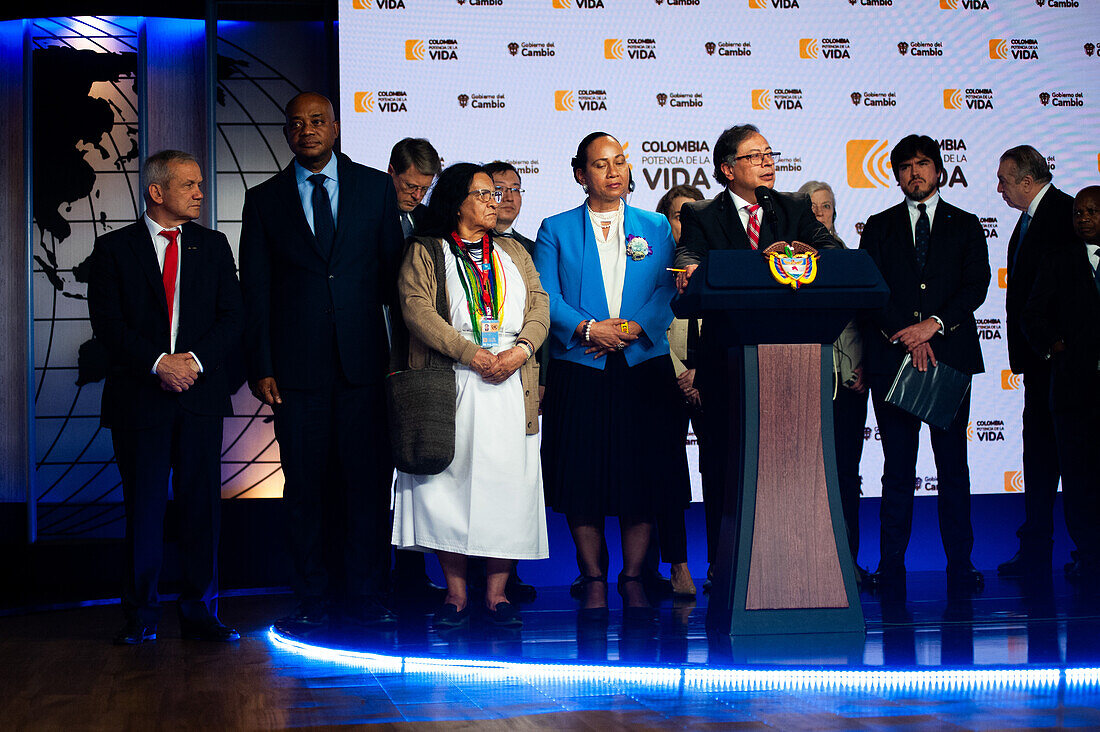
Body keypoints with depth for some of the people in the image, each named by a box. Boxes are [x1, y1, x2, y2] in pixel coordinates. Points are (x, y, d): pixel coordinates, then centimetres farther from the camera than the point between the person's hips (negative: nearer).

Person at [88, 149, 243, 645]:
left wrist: (195, 359, -11)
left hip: (201, 395, 2)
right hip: (138, 397, -2)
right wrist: (158, 363, -16)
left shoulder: (213, 246, 12)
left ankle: (199, 613, 10)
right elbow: (107, 324, -4)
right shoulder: (113, 249, 4)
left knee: (202, 505, 3)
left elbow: (232, 316, 5)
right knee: (143, 507, 2)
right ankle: (141, 616, 12)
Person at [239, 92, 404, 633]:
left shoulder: (375, 187, 9)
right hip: (297, 367, 0)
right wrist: (261, 367, -1)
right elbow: (255, 291, 6)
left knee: (369, 482, 0)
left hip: (364, 362, 0)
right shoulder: (264, 199, 9)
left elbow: (393, 271, 8)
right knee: (306, 488, 4)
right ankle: (312, 601, 14)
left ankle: (364, 599, 10)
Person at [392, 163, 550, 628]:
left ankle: (497, 592, 4)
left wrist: (520, 350, -9)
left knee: (507, 483, -2)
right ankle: (455, 592, 3)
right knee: (450, 481, -5)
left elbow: (539, 307, 11)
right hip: (452, 386, -3)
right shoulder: (424, 253, 7)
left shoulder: (514, 253, 21)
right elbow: (417, 309, -7)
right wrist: (473, 354, -15)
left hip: (512, 384, 3)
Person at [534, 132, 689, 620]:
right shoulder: (555, 230, 8)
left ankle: (633, 578, 13)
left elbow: (667, 292, 2)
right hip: (579, 372, -1)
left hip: (644, 366, 1)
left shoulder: (656, 227, 12)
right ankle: (594, 580, 12)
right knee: (583, 474, 0)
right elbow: (547, 298, -2)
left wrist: (631, 328, -13)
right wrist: (587, 328, -16)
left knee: (643, 473, 1)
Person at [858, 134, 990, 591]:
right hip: (891, 356, 0)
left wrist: (934, 325, -13)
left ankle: (960, 565, 5)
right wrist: (908, 336, -11)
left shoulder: (965, 225, 12)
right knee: (897, 467, 1)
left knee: (953, 463, 1)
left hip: (950, 353, 0)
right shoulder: (880, 226, 12)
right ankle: (891, 566, 5)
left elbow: (977, 284, 1)